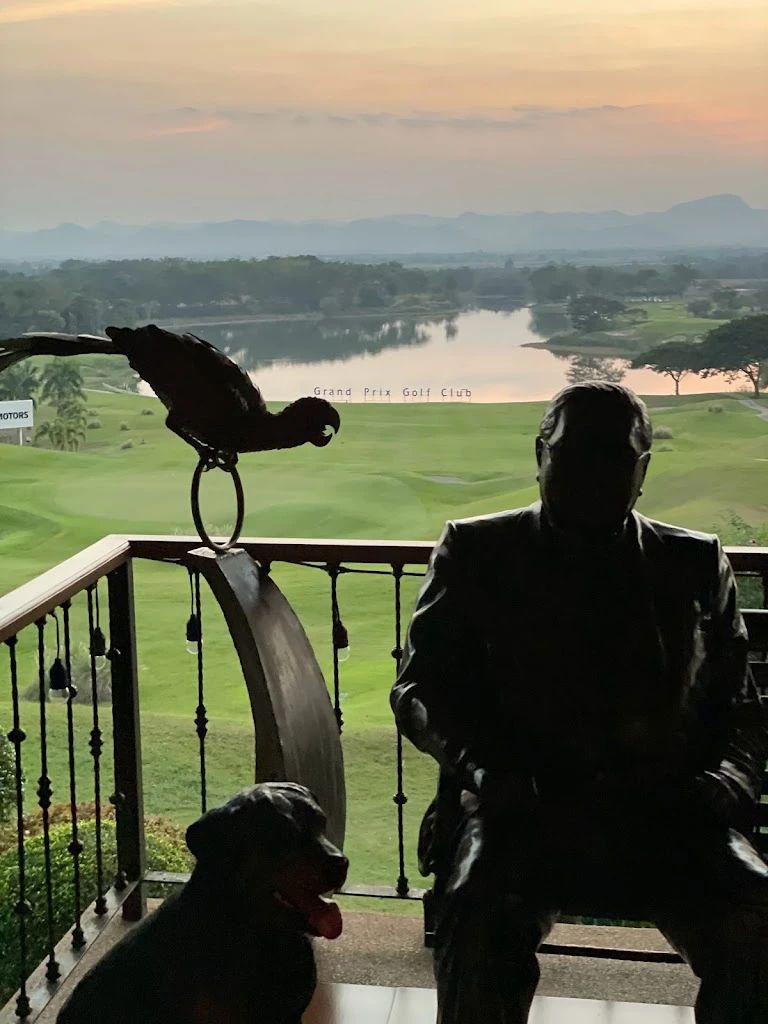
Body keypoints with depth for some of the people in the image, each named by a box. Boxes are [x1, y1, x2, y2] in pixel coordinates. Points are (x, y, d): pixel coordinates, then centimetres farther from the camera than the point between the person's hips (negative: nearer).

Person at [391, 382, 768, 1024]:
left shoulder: (696, 564, 18)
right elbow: (420, 687, 7)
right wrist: (485, 766, -13)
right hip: (522, 811, -1)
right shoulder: (478, 552, 13)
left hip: (667, 814, 2)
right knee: (481, 921, -34)